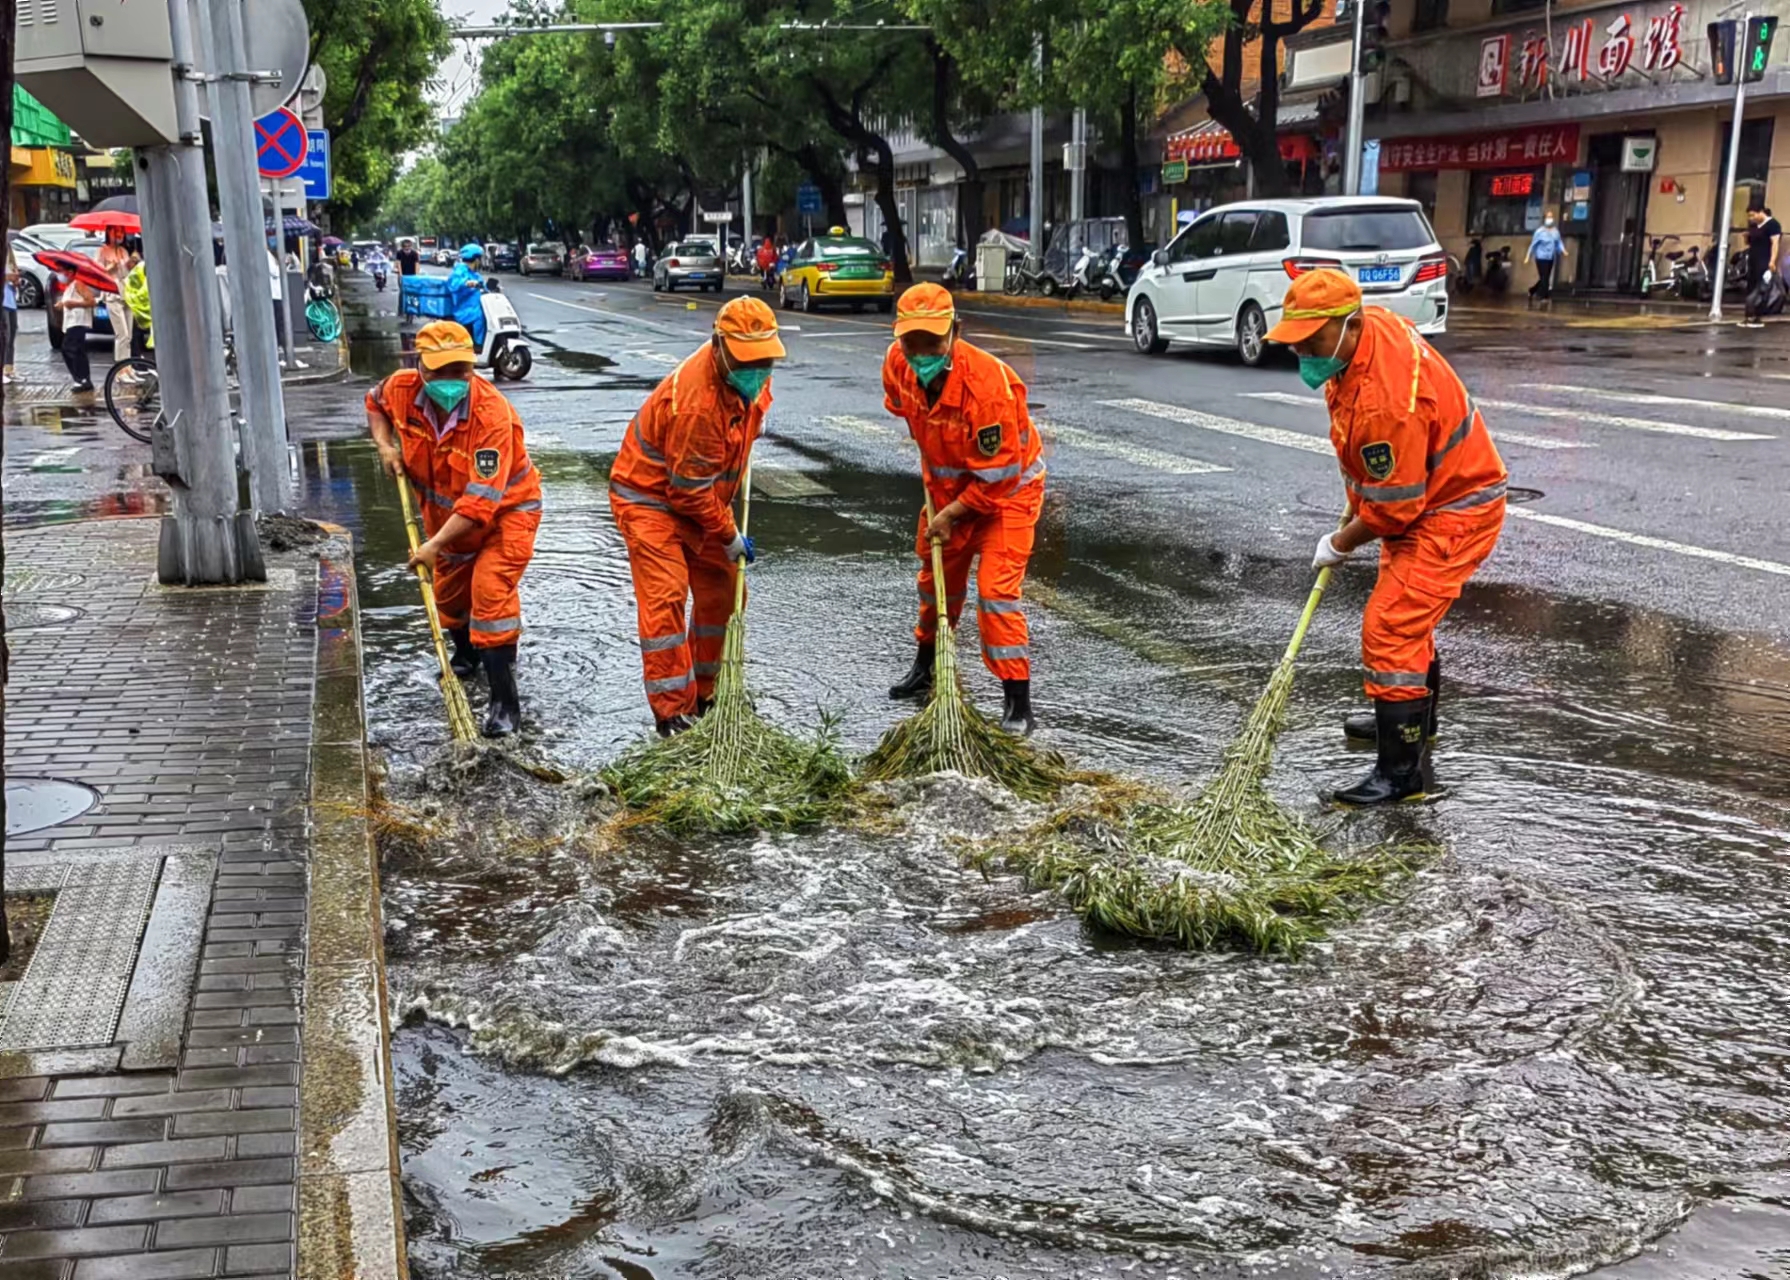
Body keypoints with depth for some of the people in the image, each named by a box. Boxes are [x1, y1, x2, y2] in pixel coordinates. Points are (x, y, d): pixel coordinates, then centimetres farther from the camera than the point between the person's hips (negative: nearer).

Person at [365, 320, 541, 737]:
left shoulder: (492, 413, -36)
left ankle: (504, 702, -15)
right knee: (448, 591, 21)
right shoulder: (402, 390, -18)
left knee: (491, 592, -21)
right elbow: (375, 403, 10)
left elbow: (482, 499, -38)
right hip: (447, 512, 7)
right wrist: (386, 446, -7)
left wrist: (436, 544, -41)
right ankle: (466, 657, 53)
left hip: (505, 509, -6)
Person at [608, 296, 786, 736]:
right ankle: (671, 712, -10)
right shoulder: (696, 401, -35)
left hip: (700, 493, 9)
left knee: (721, 592, 12)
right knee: (665, 597, -15)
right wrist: (729, 537, -14)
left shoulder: (747, 374, -9)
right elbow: (689, 490, -26)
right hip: (650, 497, -9)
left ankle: (705, 694, 26)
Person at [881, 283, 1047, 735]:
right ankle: (925, 668, 45)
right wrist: (932, 474, 11)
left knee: (996, 590, -15)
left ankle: (1018, 703, -7)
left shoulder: (988, 383, -37)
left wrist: (952, 513, -20)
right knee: (936, 576, 21)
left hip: (1007, 489, -7)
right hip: (947, 484, 7)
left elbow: (999, 473, -29)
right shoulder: (897, 364, -17)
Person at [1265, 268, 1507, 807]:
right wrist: (1358, 496, 20)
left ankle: (1404, 771, -9)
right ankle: (1412, 718, 48)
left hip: (1452, 514, -11)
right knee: (1408, 613, 26)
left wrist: (1340, 545, -11)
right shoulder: (1373, 323, -6)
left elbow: (1392, 508, -28)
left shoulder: (1384, 401, -36)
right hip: (1423, 493, 11)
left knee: (1391, 627, -15)